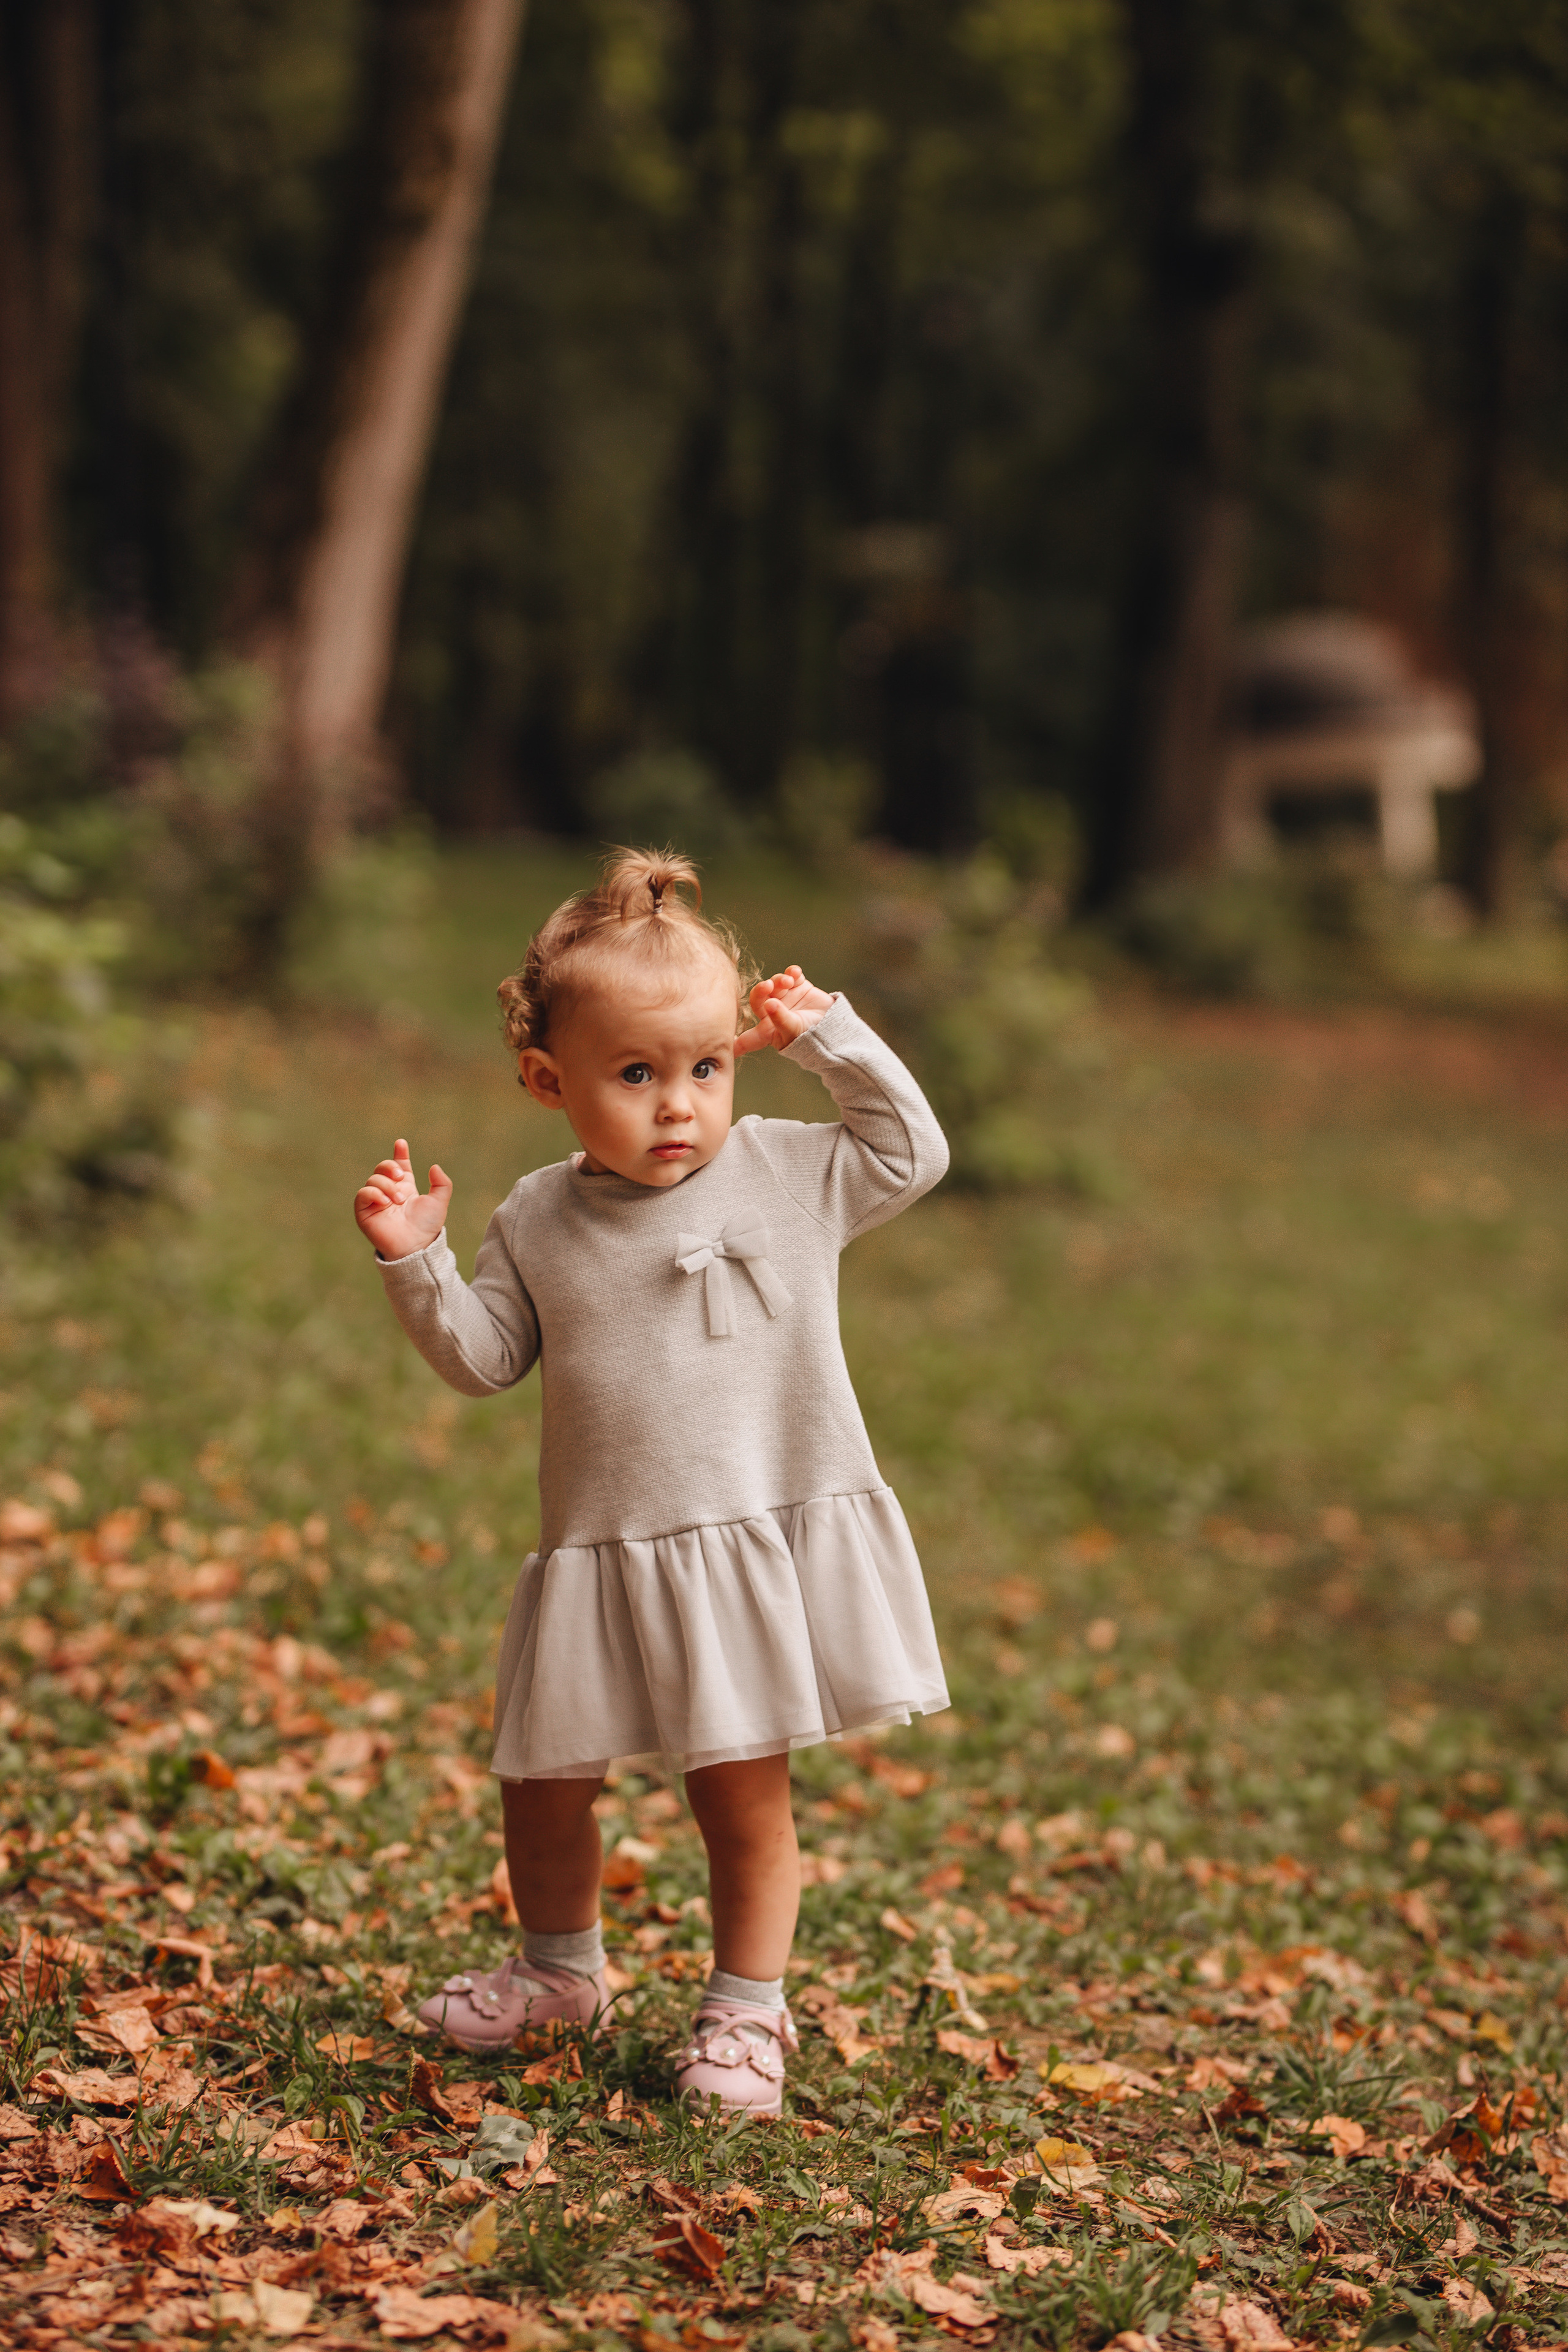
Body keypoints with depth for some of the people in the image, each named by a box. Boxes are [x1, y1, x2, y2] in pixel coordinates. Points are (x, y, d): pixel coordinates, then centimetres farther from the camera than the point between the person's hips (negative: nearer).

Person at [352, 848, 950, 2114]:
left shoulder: (793, 1176, -1)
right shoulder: (539, 1221, 1)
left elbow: (915, 1152, 3)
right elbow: (483, 1357, 5)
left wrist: (833, 1037, -4)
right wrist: (416, 1261, -10)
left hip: (773, 1540, -2)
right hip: (603, 1554, 2)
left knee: (743, 1792, 4)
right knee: (545, 1781, 12)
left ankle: (748, 2005, 23)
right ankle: (561, 1965, 39)